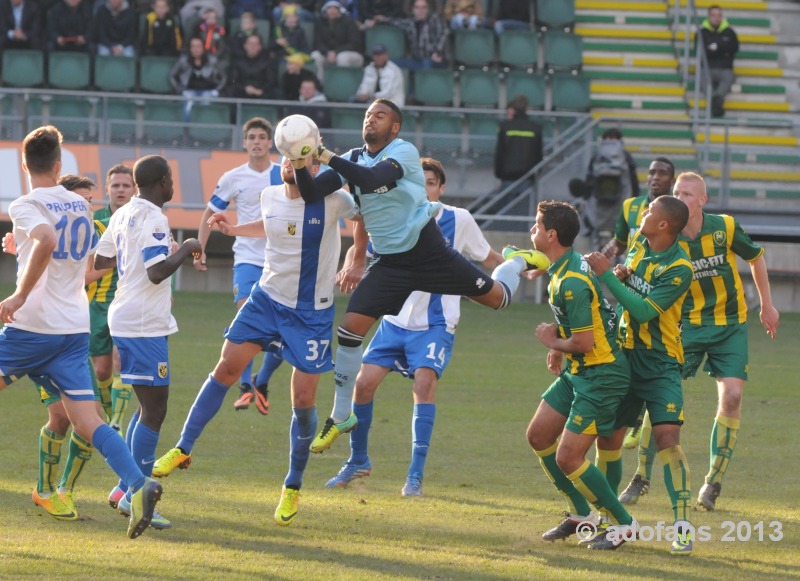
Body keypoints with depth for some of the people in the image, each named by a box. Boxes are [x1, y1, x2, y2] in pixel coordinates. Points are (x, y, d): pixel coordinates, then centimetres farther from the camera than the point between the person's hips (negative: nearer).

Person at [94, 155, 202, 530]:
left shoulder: (123, 215, 11)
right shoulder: (153, 220, -16)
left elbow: (100, 261, 20)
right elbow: (158, 273, -25)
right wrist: (186, 249, -11)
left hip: (124, 320, 10)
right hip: (144, 326, -10)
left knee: (148, 406, 17)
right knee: (154, 410, -7)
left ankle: (126, 487, 18)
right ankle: (135, 494, -9)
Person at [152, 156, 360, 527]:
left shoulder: (332, 201, -16)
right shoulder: (270, 196, -1)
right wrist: (233, 229, 12)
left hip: (311, 313, -4)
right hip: (267, 297, 4)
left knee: (303, 400, -1)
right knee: (226, 368, -3)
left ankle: (293, 488, 16)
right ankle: (183, 448, 10)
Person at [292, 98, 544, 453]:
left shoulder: (404, 152, -15)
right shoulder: (353, 160, 2)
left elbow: (372, 179, -34)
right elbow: (311, 194, -8)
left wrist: (329, 158, -38)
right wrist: (300, 166, -27)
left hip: (428, 251, -4)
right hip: (391, 263, 4)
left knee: (497, 296, 4)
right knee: (350, 330, -8)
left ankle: (519, 262, 42)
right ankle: (341, 417, 5)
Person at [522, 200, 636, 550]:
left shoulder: (572, 282, -25)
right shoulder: (563, 267, 7)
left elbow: (584, 342, -26)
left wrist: (553, 342, -7)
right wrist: (559, 346, 12)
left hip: (601, 373, -10)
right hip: (577, 371, 10)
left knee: (568, 458, -9)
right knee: (538, 435, 13)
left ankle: (623, 524, 6)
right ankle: (582, 514, 24)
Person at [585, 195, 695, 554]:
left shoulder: (679, 268, -19)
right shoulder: (640, 242, 3)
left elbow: (644, 311, -24)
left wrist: (607, 275, -23)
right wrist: (619, 273, -3)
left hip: (660, 365, -7)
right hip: (625, 358, 7)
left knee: (667, 437, -19)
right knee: (608, 439, 8)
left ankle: (683, 526, -19)